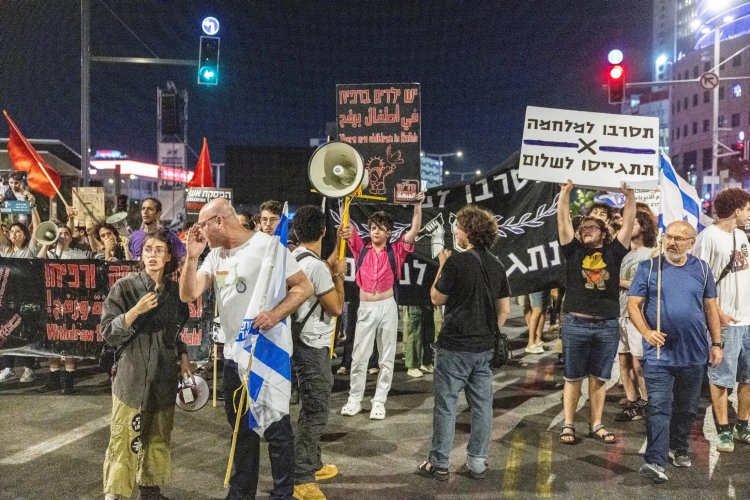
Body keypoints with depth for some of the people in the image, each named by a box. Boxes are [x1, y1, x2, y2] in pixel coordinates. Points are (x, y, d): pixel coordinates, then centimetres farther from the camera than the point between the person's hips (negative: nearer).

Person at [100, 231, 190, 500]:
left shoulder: (174, 291, 6)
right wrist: (136, 310, -23)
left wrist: (183, 357, 8)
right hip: (132, 377, -4)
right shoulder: (125, 287, -7)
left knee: (158, 437, 12)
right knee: (125, 440, -5)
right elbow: (108, 333, -11)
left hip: (164, 377, 4)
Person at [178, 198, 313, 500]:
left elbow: (304, 287, -13)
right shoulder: (215, 254, 8)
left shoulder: (266, 245, -13)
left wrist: (275, 315, -26)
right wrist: (192, 256, -8)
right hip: (233, 355, 7)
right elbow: (188, 294, 2)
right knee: (242, 430, 20)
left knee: (276, 430, 6)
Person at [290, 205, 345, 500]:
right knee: (314, 412, -3)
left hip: (306, 343, 10)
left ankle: (312, 465, 35)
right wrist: (339, 275, -6)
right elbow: (336, 307, -18)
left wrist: (340, 242, 29)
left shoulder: (296, 258, 6)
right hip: (313, 348, -10)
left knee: (313, 408, 21)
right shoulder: (316, 266, -23)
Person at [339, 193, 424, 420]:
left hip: (387, 307, 0)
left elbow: (414, 230, -4)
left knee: (386, 357, 5)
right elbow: (346, 226, -1)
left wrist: (418, 205, -11)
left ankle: (379, 401, 15)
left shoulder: (395, 251, 2)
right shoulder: (361, 249, 5)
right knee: (359, 356, 5)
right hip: (365, 308, 1)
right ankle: (354, 399, 15)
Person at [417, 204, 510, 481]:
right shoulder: (497, 266, 6)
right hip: (484, 348, 6)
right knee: (482, 405, 11)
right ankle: (477, 463, 19)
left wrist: (442, 266, 5)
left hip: (454, 346, -6)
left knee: (446, 405, 4)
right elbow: (504, 310, 9)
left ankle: (438, 464, 12)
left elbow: (436, 298, -5)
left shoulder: (456, 262, -15)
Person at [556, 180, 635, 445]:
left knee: (599, 379, 11)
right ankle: (568, 425, 16)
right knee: (573, 378, 7)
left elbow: (628, 223, 6)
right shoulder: (574, 251, 7)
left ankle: (597, 425, 21)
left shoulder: (613, 252, 9)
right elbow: (563, 221, 1)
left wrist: (629, 194, 3)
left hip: (607, 326, 1)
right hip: (576, 324, -1)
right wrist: (565, 191, -2)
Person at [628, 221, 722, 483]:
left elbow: (711, 308, 11)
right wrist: (647, 332, -21)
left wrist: (716, 343, 7)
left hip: (694, 354, 3)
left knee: (687, 408, 16)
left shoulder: (702, 269, 6)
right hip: (659, 353, -3)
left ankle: (678, 448, 35)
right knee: (659, 407, -8)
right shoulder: (648, 268, -3)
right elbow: (633, 304, -6)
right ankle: (655, 461, -8)